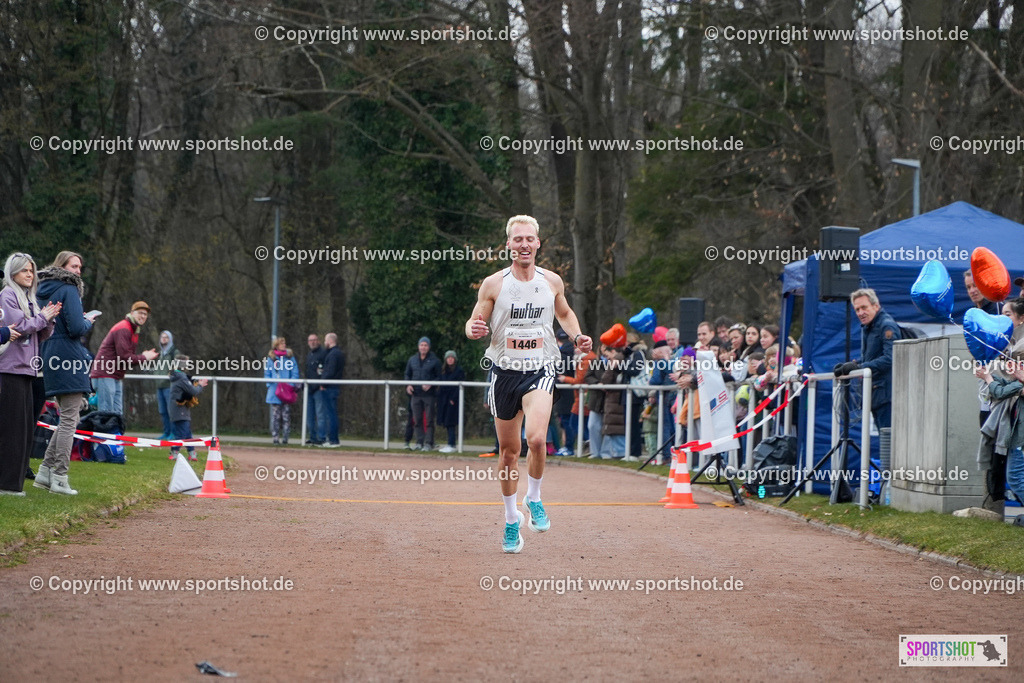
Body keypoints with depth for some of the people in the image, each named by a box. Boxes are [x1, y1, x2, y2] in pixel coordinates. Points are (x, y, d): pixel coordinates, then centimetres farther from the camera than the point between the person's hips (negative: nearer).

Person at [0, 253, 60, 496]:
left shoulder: (29, 299, 20)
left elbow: (41, 336, 21)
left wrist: (48, 320, 3)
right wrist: (42, 317, -5)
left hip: (25, 368, 9)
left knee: (26, 426, 7)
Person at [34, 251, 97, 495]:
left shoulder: (42, 291, 16)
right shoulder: (69, 290, -10)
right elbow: (76, 328, -19)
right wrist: (88, 322, 3)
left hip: (50, 357, 9)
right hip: (69, 355, -9)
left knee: (67, 418, 17)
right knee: (69, 420, -5)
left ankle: (45, 471, 13)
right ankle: (59, 477, -6)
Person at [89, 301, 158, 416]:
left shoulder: (134, 331, 19)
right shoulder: (123, 329, -14)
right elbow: (124, 357, -21)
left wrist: (144, 356, 0)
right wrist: (143, 358, -8)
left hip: (116, 377, 10)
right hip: (105, 376, -10)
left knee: (118, 413, 7)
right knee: (107, 413, -13)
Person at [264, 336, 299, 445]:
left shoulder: (290, 357, 8)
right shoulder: (271, 357, 8)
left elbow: (295, 373, 5)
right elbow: (267, 373, 12)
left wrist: (290, 385, -8)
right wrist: (270, 384, -2)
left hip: (287, 391, 0)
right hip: (274, 391, 0)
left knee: (286, 415, -3)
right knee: (275, 415, 0)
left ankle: (285, 437, -2)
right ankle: (276, 437, 3)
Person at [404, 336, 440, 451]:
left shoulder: (434, 361, -1)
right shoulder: (412, 359, 11)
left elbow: (439, 377, 1)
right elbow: (407, 374, 19)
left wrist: (430, 384, -16)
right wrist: (408, 385, 0)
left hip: (429, 395, -4)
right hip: (416, 394, 4)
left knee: (429, 420, -4)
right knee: (417, 420, 4)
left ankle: (429, 443, -1)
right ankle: (419, 442, 10)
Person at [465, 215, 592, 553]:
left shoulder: (552, 281, 3)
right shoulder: (493, 284, -3)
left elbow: (564, 313, 22)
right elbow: (473, 324, 0)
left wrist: (577, 336, 3)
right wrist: (475, 330, -23)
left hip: (540, 370, 0)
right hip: (505, 372, 1)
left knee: (536, 438, -24)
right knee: (509, 450, 8)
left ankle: (534, 498, 1)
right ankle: (511, 519, 26)